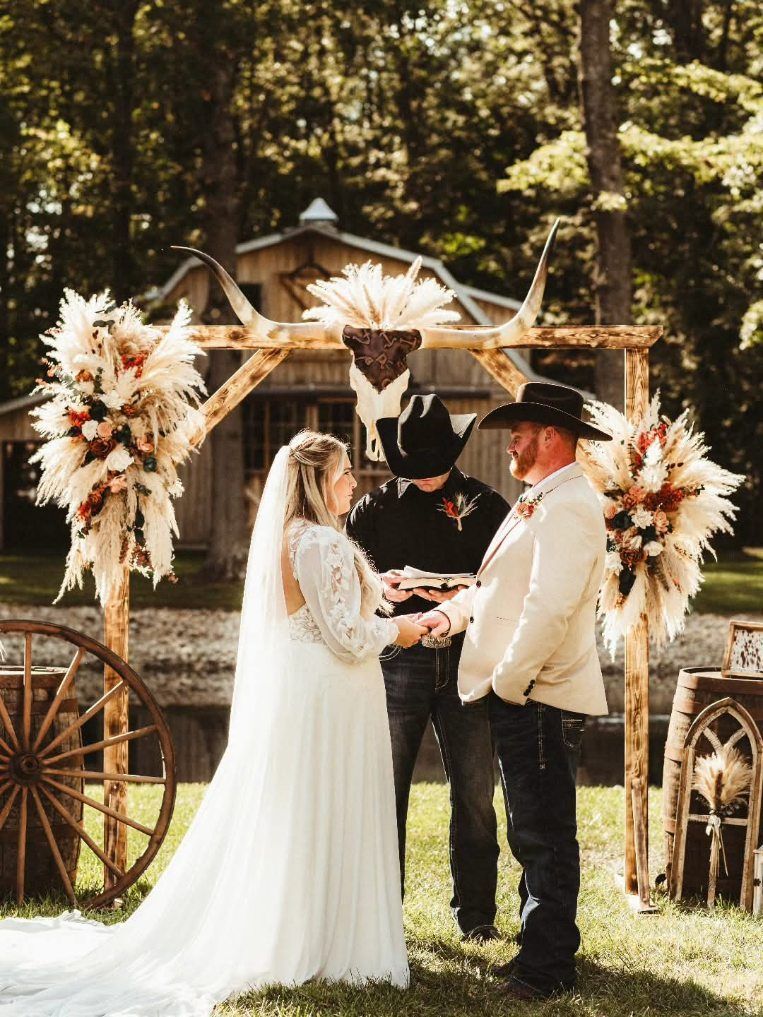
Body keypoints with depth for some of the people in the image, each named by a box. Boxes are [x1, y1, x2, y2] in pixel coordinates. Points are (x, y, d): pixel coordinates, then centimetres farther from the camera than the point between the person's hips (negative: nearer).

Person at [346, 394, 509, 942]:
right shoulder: (376, 506, 8)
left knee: (475, 794, 3)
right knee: (385, 791, 3)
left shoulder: (486, 505, 7)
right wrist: (379, 588, -13)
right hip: (397, 663, 0)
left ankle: (476, 912, 13)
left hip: (467, 661, 0)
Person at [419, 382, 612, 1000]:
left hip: (539, 696, -10)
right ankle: (542, 948, 24)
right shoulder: (537, 502, 18)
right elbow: (501, 585, 24)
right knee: (534, 832, 16)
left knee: (544, 835, -3)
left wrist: (508, 682, -19)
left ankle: (547, 967, 3)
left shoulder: (569, 507, -17)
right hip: (519, 695, 10)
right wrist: (455, 612, 10)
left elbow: (550, 607, -25)